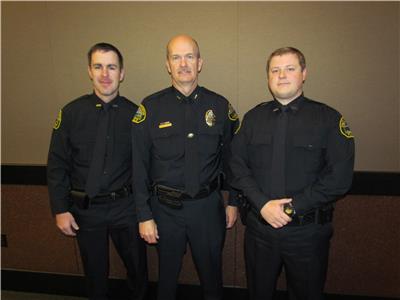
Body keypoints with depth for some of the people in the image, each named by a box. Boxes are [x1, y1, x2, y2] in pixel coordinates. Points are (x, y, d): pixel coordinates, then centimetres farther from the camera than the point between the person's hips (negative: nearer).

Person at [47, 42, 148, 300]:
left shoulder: (134, 114, -4)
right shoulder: (71, 113, -4)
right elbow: (57, 165, -1)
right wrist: (60, 210, -3)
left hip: (126, 207, 0)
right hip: (86, 209, 0)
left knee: (138, 268, 16)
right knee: (95, 272, 19)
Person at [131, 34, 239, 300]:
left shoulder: (220, 106, -3)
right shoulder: (150, 108, -7)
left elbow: (231, 158, 4)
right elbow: (139, 166, -6)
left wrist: (233, 201, 5)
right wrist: (144, 216, -6)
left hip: (208, 206, 1)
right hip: (165, 208, 0)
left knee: (212, 273, 21)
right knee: (167, 274, 21)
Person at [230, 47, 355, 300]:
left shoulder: (329, 119, -4)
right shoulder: (253, 118, 5)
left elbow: (339, 177, -11)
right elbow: (238, 165, -1)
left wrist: (291, 207, -15)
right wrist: (263, 204, -14)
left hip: (308, 231, -2)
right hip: (259, 225, 2)